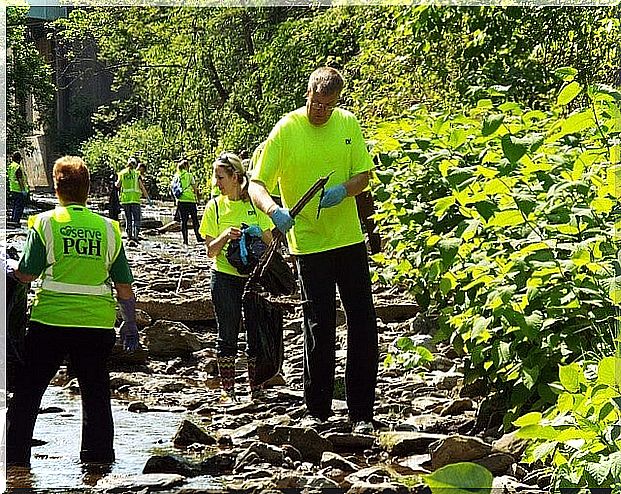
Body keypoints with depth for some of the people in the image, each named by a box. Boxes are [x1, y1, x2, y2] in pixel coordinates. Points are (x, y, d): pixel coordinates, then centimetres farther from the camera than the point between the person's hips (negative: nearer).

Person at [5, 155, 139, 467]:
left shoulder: (45, 223, -3)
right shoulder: (108, 228, 4)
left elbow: (25, 274, -4)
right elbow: (124, 287, 5)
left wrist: (8, 269, 18)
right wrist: (131, 325, 17)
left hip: (50, 322, -2)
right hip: (97, 324, 2)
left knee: (27, 392, 10)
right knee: (95, 394, 13)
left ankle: (14, 456, 11)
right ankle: (98, 456, 15)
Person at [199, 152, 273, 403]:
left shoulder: (255, 203, 0)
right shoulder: (215, 206, 2)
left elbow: (269, 243, 6)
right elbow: (211, 251, 0)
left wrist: (258, 234, -15)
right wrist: (225, 236, -18)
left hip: (254, 277, 0)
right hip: (225, 278, 0)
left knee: (256, 334, 2)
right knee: (228, 335, 3)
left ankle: (256, 392, 10)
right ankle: (227, 392, 10)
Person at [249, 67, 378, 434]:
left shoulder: (348, 123, 4)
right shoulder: (286, 130, -7)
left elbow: (364, 174, 8)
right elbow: (257, 184, -11)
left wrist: (343, 190, -14)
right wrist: (274, 210, -32)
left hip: (350, 238, 3)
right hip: (309, 243, -3)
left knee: (363, 324, 3)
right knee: (319, 329, 1)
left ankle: (362, 412, 11)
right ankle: (318, 410, 15)